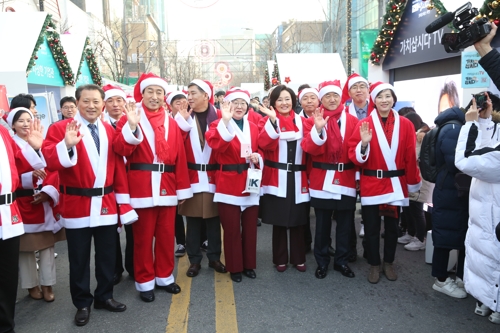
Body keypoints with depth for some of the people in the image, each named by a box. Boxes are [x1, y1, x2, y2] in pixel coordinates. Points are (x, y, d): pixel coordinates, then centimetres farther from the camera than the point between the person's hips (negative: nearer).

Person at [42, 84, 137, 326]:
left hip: (107, 204, 4)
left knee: (107, 256, 14)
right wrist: (67, 145, -35)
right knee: (79, 259, 9)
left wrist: (123, 202, 5)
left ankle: (104, 297, 32)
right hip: (77, 204, -4)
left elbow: (118, 168, 8)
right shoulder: (60, 129, -6)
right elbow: (50, 163, -18)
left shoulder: (110, 131, 8)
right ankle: (82, 303, 26)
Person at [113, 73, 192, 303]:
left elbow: (179, 158, 6)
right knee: (143, 237, 6)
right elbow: (121, 150, -15)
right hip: (141, 188, -3)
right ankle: (144, 282, 21)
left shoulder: (171, 124, 11)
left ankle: (164, 277, 28)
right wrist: (132, 126, -28)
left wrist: (182, 188, 3)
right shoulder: (130, 119, 1)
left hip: (167, 188, 3)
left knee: (166, 235, 11)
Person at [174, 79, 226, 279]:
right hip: (191, 177, 1)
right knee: (192, 221, 8)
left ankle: (214, 257, 25)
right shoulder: (184, 117, 3)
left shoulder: (218, 116, 1)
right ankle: (194, 260, 22)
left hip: (213, 177, 0)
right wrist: (181, 120, -16)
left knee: (213, 219, 10)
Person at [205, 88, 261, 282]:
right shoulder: (219, 124, -5)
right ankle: (235, 268, 19)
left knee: (250, 227, 11)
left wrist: (257, 157, -4)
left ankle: (249, 265, 27)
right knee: (232, 229, 3)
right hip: (228, 184, -4)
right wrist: (225, 120, -36)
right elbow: (216, 144, -27)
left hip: (250, 183, 5)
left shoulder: (253, 127, 10)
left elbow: (259, 150, 19)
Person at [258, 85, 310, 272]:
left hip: (298, 178, 3)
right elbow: (264, 144, -19)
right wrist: (273, 120, -28)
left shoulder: (302, 121, 10)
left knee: (298, 220, 9)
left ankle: (299, 259, 24)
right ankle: (280, 260, 21)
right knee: (279, 221, 5)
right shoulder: (267, 121, 0)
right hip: (277, 179, -2)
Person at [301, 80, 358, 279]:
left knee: (344, 225, 11)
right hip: (322, 181, -1)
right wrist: (318, 130, -29)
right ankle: (322, 262, 24)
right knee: (322, 225, 9)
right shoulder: (313, 121, 1)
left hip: (346, 180, 2)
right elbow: (309, 148, -15)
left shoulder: (352, 121, 5)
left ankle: (342, 261, 27)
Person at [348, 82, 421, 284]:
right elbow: (355, 156, -9)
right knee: (372, 227, 6)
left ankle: (389, 263, 31)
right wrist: (364, 143, -27)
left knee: (392, 226, 14)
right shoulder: (364, 124, -4)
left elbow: (410, 157, 3)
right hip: (371, 184, -2)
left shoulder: (405, 124, 1)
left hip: (396, 184, 2)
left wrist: (413, 183, 6)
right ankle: (374, 265, 23)